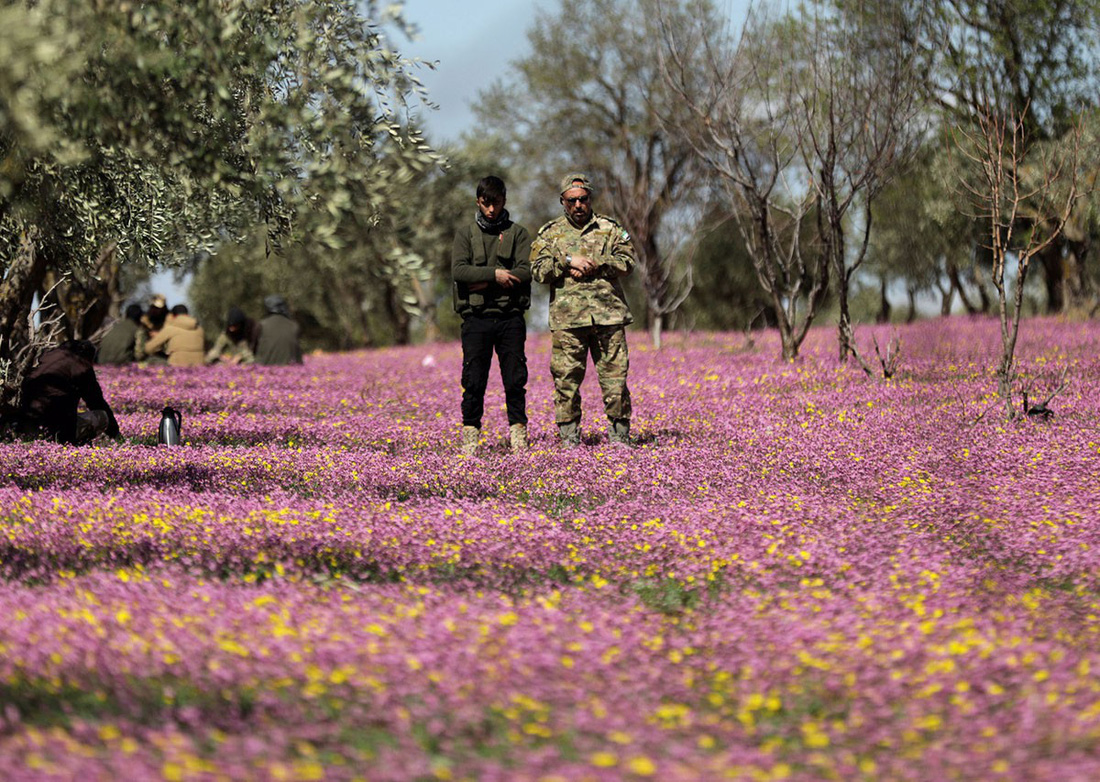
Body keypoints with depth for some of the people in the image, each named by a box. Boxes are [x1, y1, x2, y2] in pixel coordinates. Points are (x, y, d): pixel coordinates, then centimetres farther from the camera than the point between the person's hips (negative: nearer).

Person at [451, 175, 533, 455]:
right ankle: (470, 433, 4)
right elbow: (458, 270, -5)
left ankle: (518, 432, 7)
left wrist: (484, 282, -10)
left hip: (510, 316, 0)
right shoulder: (465, 234, 11)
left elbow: (525, 272, -3)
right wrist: (495, 274, -16)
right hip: (476, 317, 0)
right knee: (474, 380, -2)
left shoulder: (518, 233, 11)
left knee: (515, 379, 1)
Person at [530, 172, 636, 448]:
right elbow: (538, 270, 1)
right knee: (566, 379, 0)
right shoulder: (550, 233, 13)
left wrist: (596, 265, -9)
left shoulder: (610, 229, 13)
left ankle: (619, 435, 7)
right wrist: (569, 261, -11)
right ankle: (570, 438, 7)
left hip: (608, 314, 0)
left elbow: (627, 262, 2)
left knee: (614, 376, -1)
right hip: (567, 318, 0)